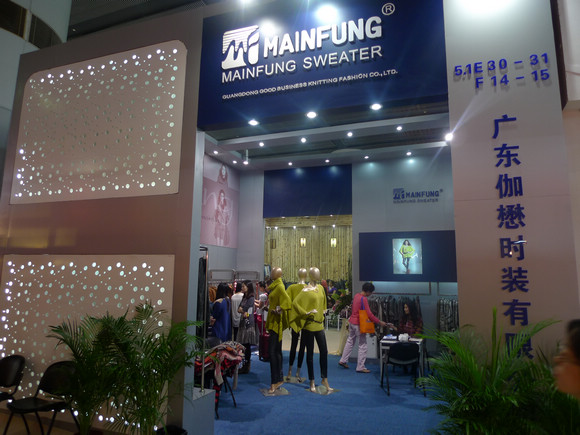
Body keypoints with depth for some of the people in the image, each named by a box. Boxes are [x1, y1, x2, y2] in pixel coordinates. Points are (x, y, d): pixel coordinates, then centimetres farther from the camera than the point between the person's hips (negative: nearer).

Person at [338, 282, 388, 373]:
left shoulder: (356, 295, 6)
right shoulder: (364, 299, -20)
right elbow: (369, 314, -21)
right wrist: (379, 322, -14)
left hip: (351, 321, 9)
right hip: (358, 324, -9)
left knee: (350, 341, 20)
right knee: (363, 346, 1)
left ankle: (343, 361, 27)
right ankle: (360, 367, 6)